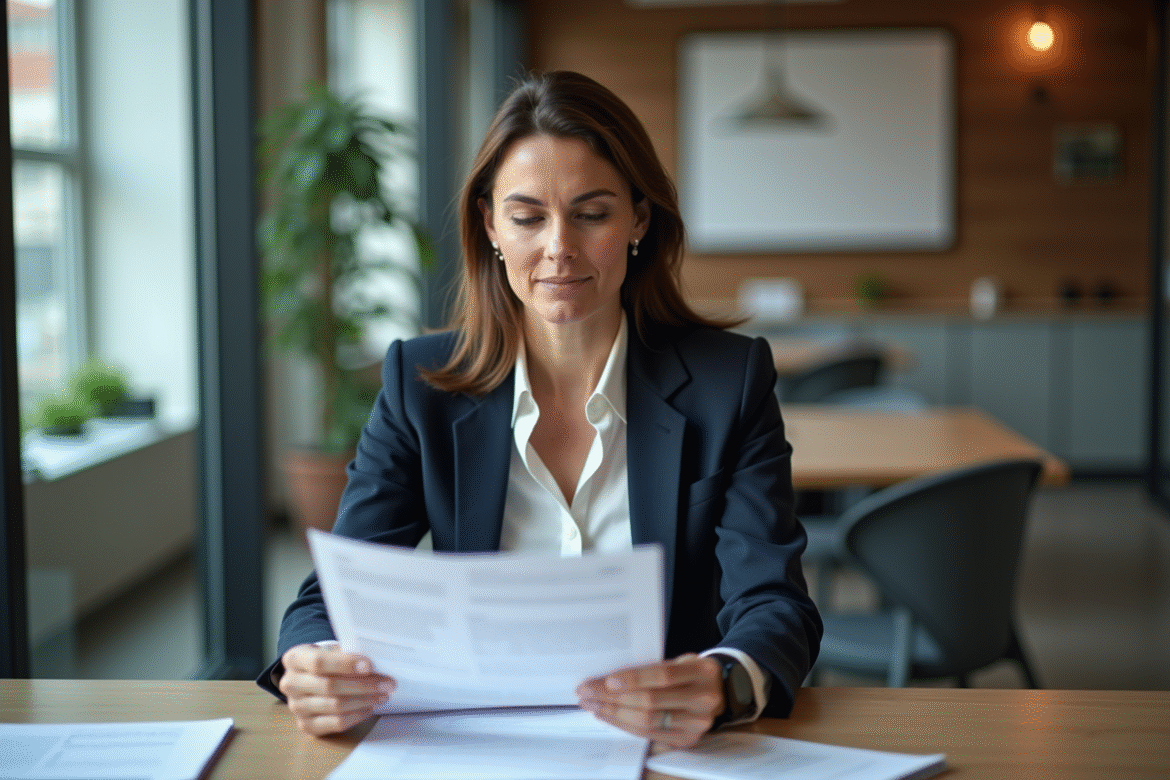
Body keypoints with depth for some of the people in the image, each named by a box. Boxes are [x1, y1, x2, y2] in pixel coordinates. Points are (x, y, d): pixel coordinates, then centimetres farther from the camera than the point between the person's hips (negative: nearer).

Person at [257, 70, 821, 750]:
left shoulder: (731, 381, -1)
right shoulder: (421, 383, 2)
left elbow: (776, 604, -9)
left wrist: (725, 685, -33)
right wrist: (310, 670, -27)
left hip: (665, 748, 0)